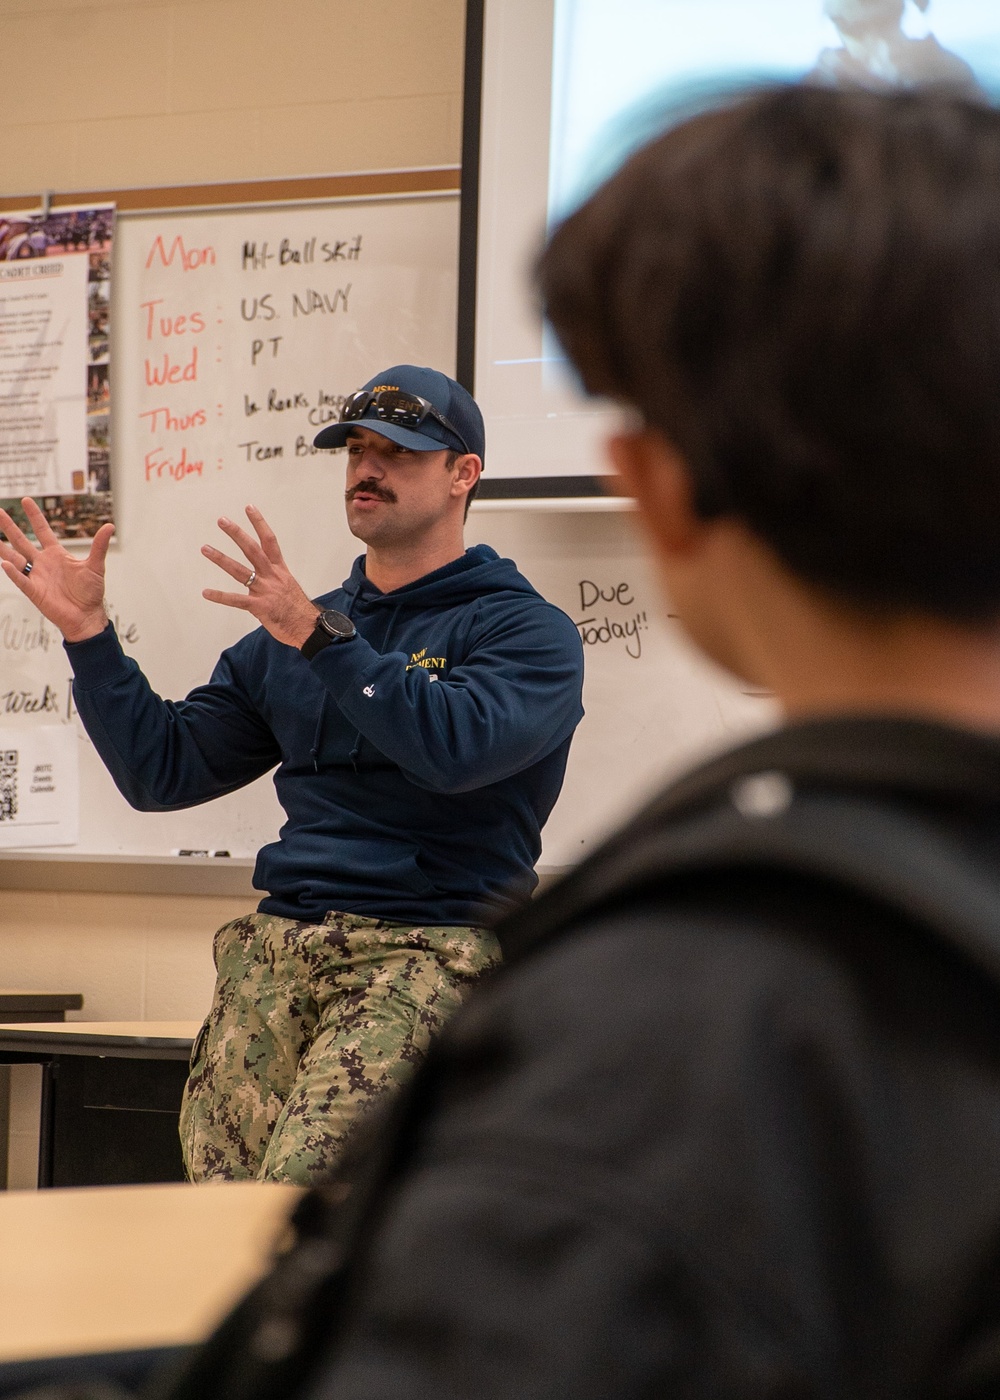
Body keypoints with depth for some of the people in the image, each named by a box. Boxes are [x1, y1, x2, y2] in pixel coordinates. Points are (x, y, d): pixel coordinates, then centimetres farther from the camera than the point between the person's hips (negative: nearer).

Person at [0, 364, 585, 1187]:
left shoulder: (523, 628, 4)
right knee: (217, 1174, -11)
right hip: (281, 936, 5)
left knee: (299, 1182, -23)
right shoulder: (286, 640, 23)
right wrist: (86, 632, 7)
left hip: (431, 943, -5)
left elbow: (459, 746, -16)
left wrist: (318, 635, -19)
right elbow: (163, 770, 17)